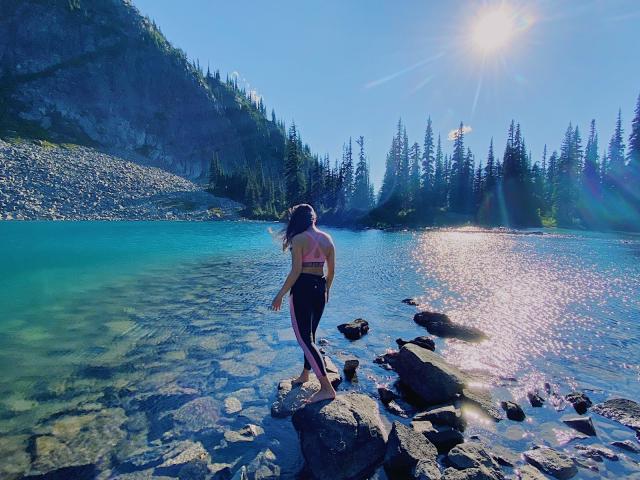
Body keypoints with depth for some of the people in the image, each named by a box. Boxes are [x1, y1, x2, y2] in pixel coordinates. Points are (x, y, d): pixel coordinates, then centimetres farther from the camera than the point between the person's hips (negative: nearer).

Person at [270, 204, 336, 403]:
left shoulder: (298, 239, -13)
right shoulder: (327, 239, 6)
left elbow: (296, 271, -17)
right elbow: (331, 271, 9)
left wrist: (280, 295, -10)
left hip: (302, 289, -7)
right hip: (320, 288, 7)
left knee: (304, 339, -1)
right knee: (310, 335, 21)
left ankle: (327, 388, -2)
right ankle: (305, 374, 38)